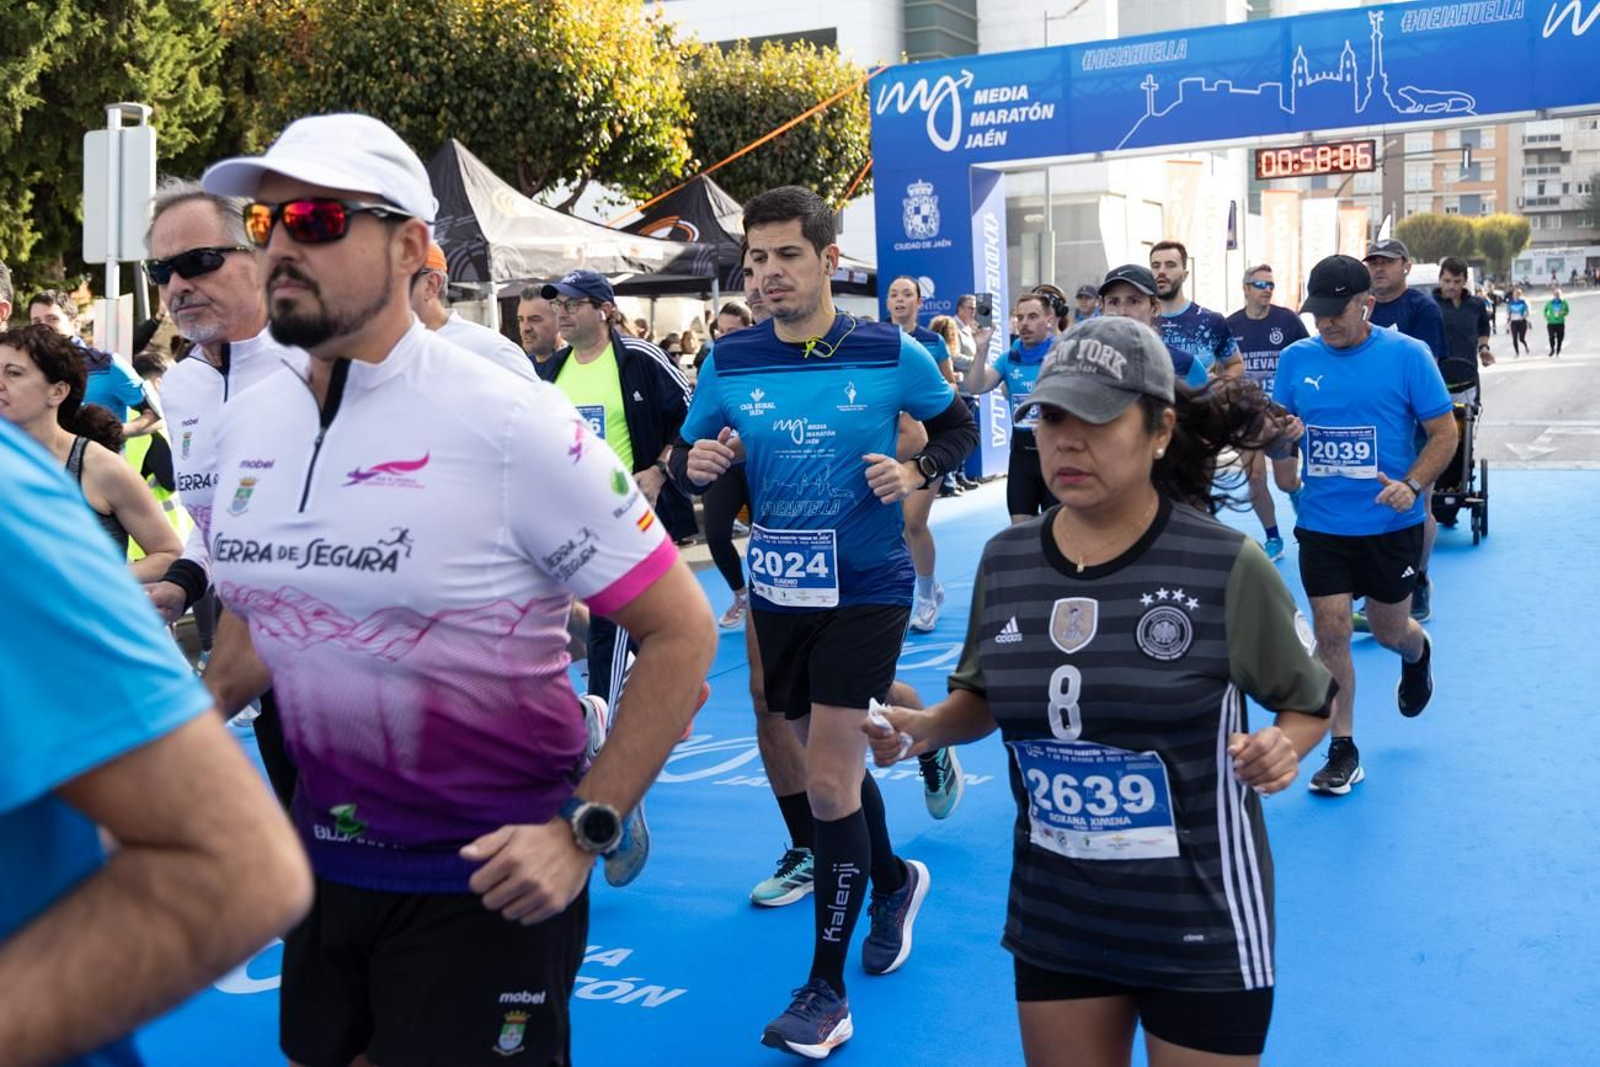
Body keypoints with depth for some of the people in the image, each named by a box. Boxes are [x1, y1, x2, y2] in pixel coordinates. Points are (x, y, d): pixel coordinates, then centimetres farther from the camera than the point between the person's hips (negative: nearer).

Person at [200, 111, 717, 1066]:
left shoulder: (508, 423, -18)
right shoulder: (246, 424, 1)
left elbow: (681, 633, -16)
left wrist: (584, 830, -18)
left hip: (484, 881, -6)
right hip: (322, 858, 6)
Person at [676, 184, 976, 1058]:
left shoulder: (891, 354, -10)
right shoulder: (728, 362, -4)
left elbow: (959, 429, 4)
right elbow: (690, 453, 6)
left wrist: (914, 474, -16)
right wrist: (699, 464, -18)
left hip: (865, 591, -4)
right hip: (777, 591, 4)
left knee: (828, 781, -6)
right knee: (832, 762, 19)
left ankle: (825, 991, 8)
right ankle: (893, 881, 49)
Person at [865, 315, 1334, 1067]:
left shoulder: (1227, 567, -16)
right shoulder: (1004, 562, -4)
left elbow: (1310, 700, -1)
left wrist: (1280, 749, -22)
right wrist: (925, 727, -8)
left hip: (1199, 922, -4)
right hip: (1053, 917, 4)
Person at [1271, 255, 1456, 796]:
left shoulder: (1407, 355, -9)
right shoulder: (1296, 358, 0)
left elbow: (1444, 432, -5)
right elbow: (1277, 431, 8)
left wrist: (1412, 485, -20)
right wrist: (1281, 433, -16)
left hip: (1391, 524, -1)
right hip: (1322, 525, 2)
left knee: (1390, 631, 14)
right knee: (1331, 632, -3)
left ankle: (1418, 655, 52)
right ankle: (1342, 751, 10)